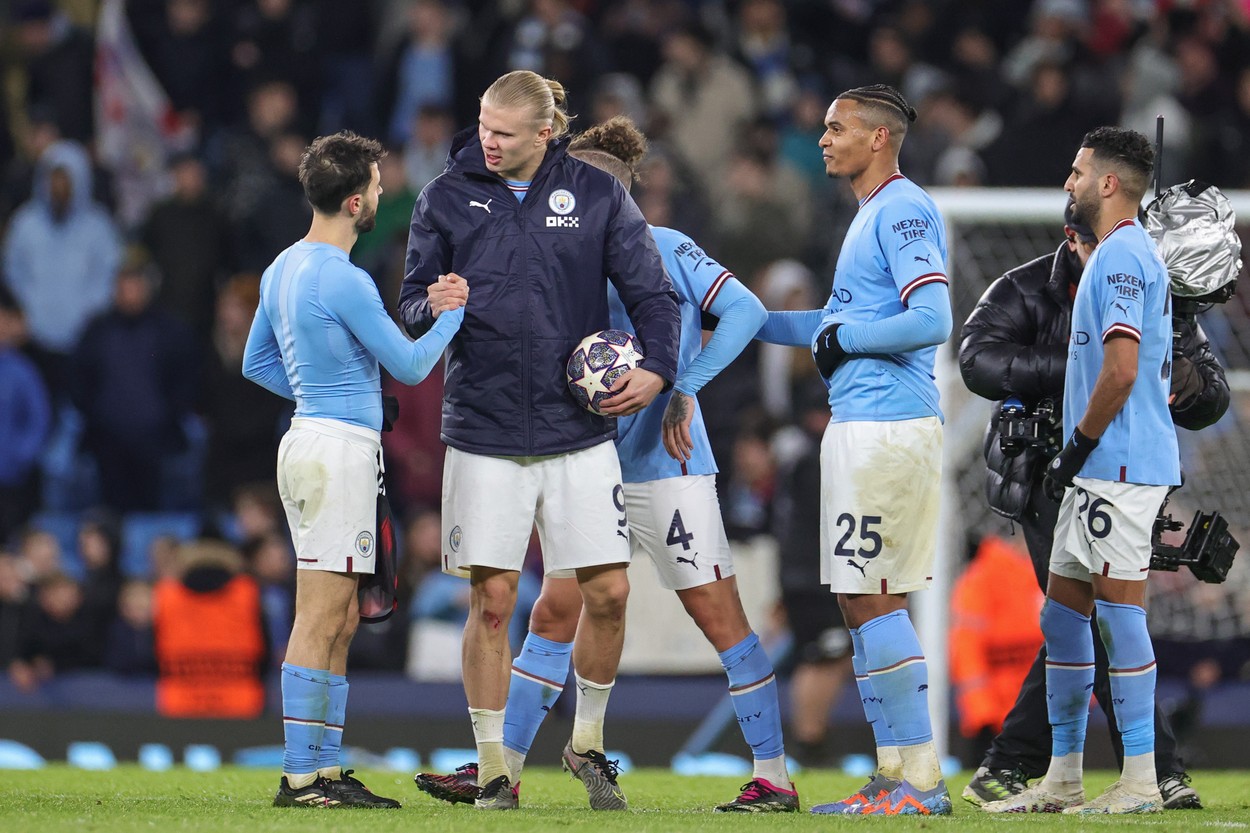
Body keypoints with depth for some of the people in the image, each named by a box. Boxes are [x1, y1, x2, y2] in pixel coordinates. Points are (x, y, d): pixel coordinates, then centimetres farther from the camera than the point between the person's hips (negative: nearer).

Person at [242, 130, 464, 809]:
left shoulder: (282, 269, 13)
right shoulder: (345, 281, -16)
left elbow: (256, 363, 23)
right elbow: (410, 366, -9)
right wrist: (452, 314, 6)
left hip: (312, 440, 10)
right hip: (340, 448, -10)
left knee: (339, 620, 12)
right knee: (321, 618, -9)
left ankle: (325, 770, 13)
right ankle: (301, 777, -10)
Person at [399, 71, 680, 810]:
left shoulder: (597, 194, 3)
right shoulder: (447, 198, 3)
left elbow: (652, 292, 5)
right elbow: (411, 304, 7)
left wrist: (657, 369, -12)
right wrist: (433, 306, -17)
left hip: (579, 435, 1)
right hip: (485, 434, -1)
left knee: (608, 590, -3)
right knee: (491, 601, -2)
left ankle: (589, 742, 19)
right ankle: (494, 770, 7)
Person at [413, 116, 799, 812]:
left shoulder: (665, 250, -6)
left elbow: (744, 311, -14)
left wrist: (683, 389, -17)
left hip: (667, 467, -7)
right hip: (597, 473, 7)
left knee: (720, 616, -5)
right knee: (554, 615, 7)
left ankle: (774, 778, -1)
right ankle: (502, 769, 13)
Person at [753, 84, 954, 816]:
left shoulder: (905, 212, -12)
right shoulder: (874, 214, 20)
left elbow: (931, 321, -22)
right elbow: (848, 322, 29)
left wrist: (844, 337, -12)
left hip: (886, 427, -10)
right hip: (866, 426, 10)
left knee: (871, 601, -9)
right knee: (873, 604, 11)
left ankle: (920, 781, -8)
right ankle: (898, 778, 14)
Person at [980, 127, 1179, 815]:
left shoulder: (1122, 255, -13)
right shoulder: (1118, 254, 19)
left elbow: (1121, 370, -22)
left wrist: (1079, 447, -13)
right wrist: (1076, 455, 20)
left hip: (1121, 465, -11)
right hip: (1103, 468, 11)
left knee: (1118, 607, -9)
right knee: (1062, 613, 12)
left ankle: (1141, 782, -9)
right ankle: (1063, 777, 17)